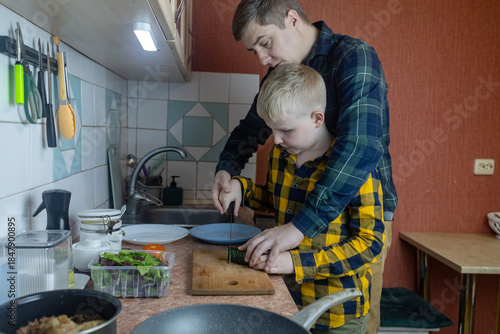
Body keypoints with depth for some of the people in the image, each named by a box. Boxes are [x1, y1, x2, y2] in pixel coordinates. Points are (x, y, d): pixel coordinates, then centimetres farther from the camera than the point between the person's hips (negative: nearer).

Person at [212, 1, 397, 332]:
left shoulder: (354, 57, -17)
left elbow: (361, 146, -31)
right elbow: (249, 130, 17)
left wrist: (301, 225, -37)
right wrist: (226, 170, -3)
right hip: (306, 211, 6)